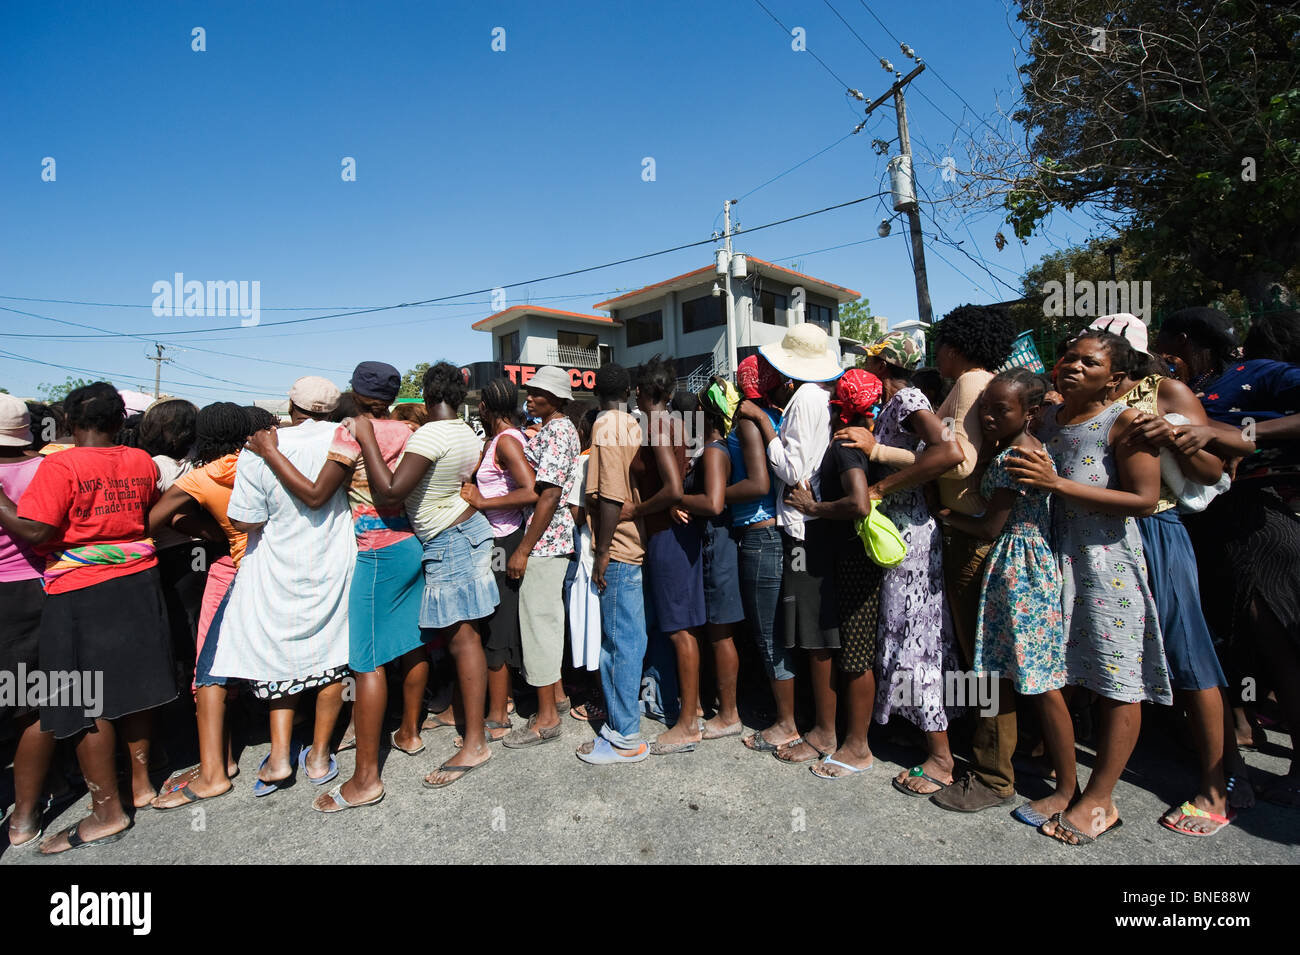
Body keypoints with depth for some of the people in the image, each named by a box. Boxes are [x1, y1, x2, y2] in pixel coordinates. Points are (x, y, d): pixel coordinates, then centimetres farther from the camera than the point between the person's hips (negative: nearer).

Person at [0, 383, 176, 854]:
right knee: (132, 688, 17)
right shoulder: (142, 462, 3)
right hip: (138, 583, 6)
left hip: (81, 594, -5)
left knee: (87, 705, 4)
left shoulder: (60, 466, -14)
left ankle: (107, 812, 12)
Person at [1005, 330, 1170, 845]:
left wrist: (1057, 483, -20)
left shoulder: (1125, 420, -6)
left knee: (1117, 681, 3)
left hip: (1106, 561, -5)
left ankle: (1099, 799, 17)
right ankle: (1064, 785, 22)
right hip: (1049, 556, 5)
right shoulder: (1044, 417, 10)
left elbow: (1144, 499, -15)